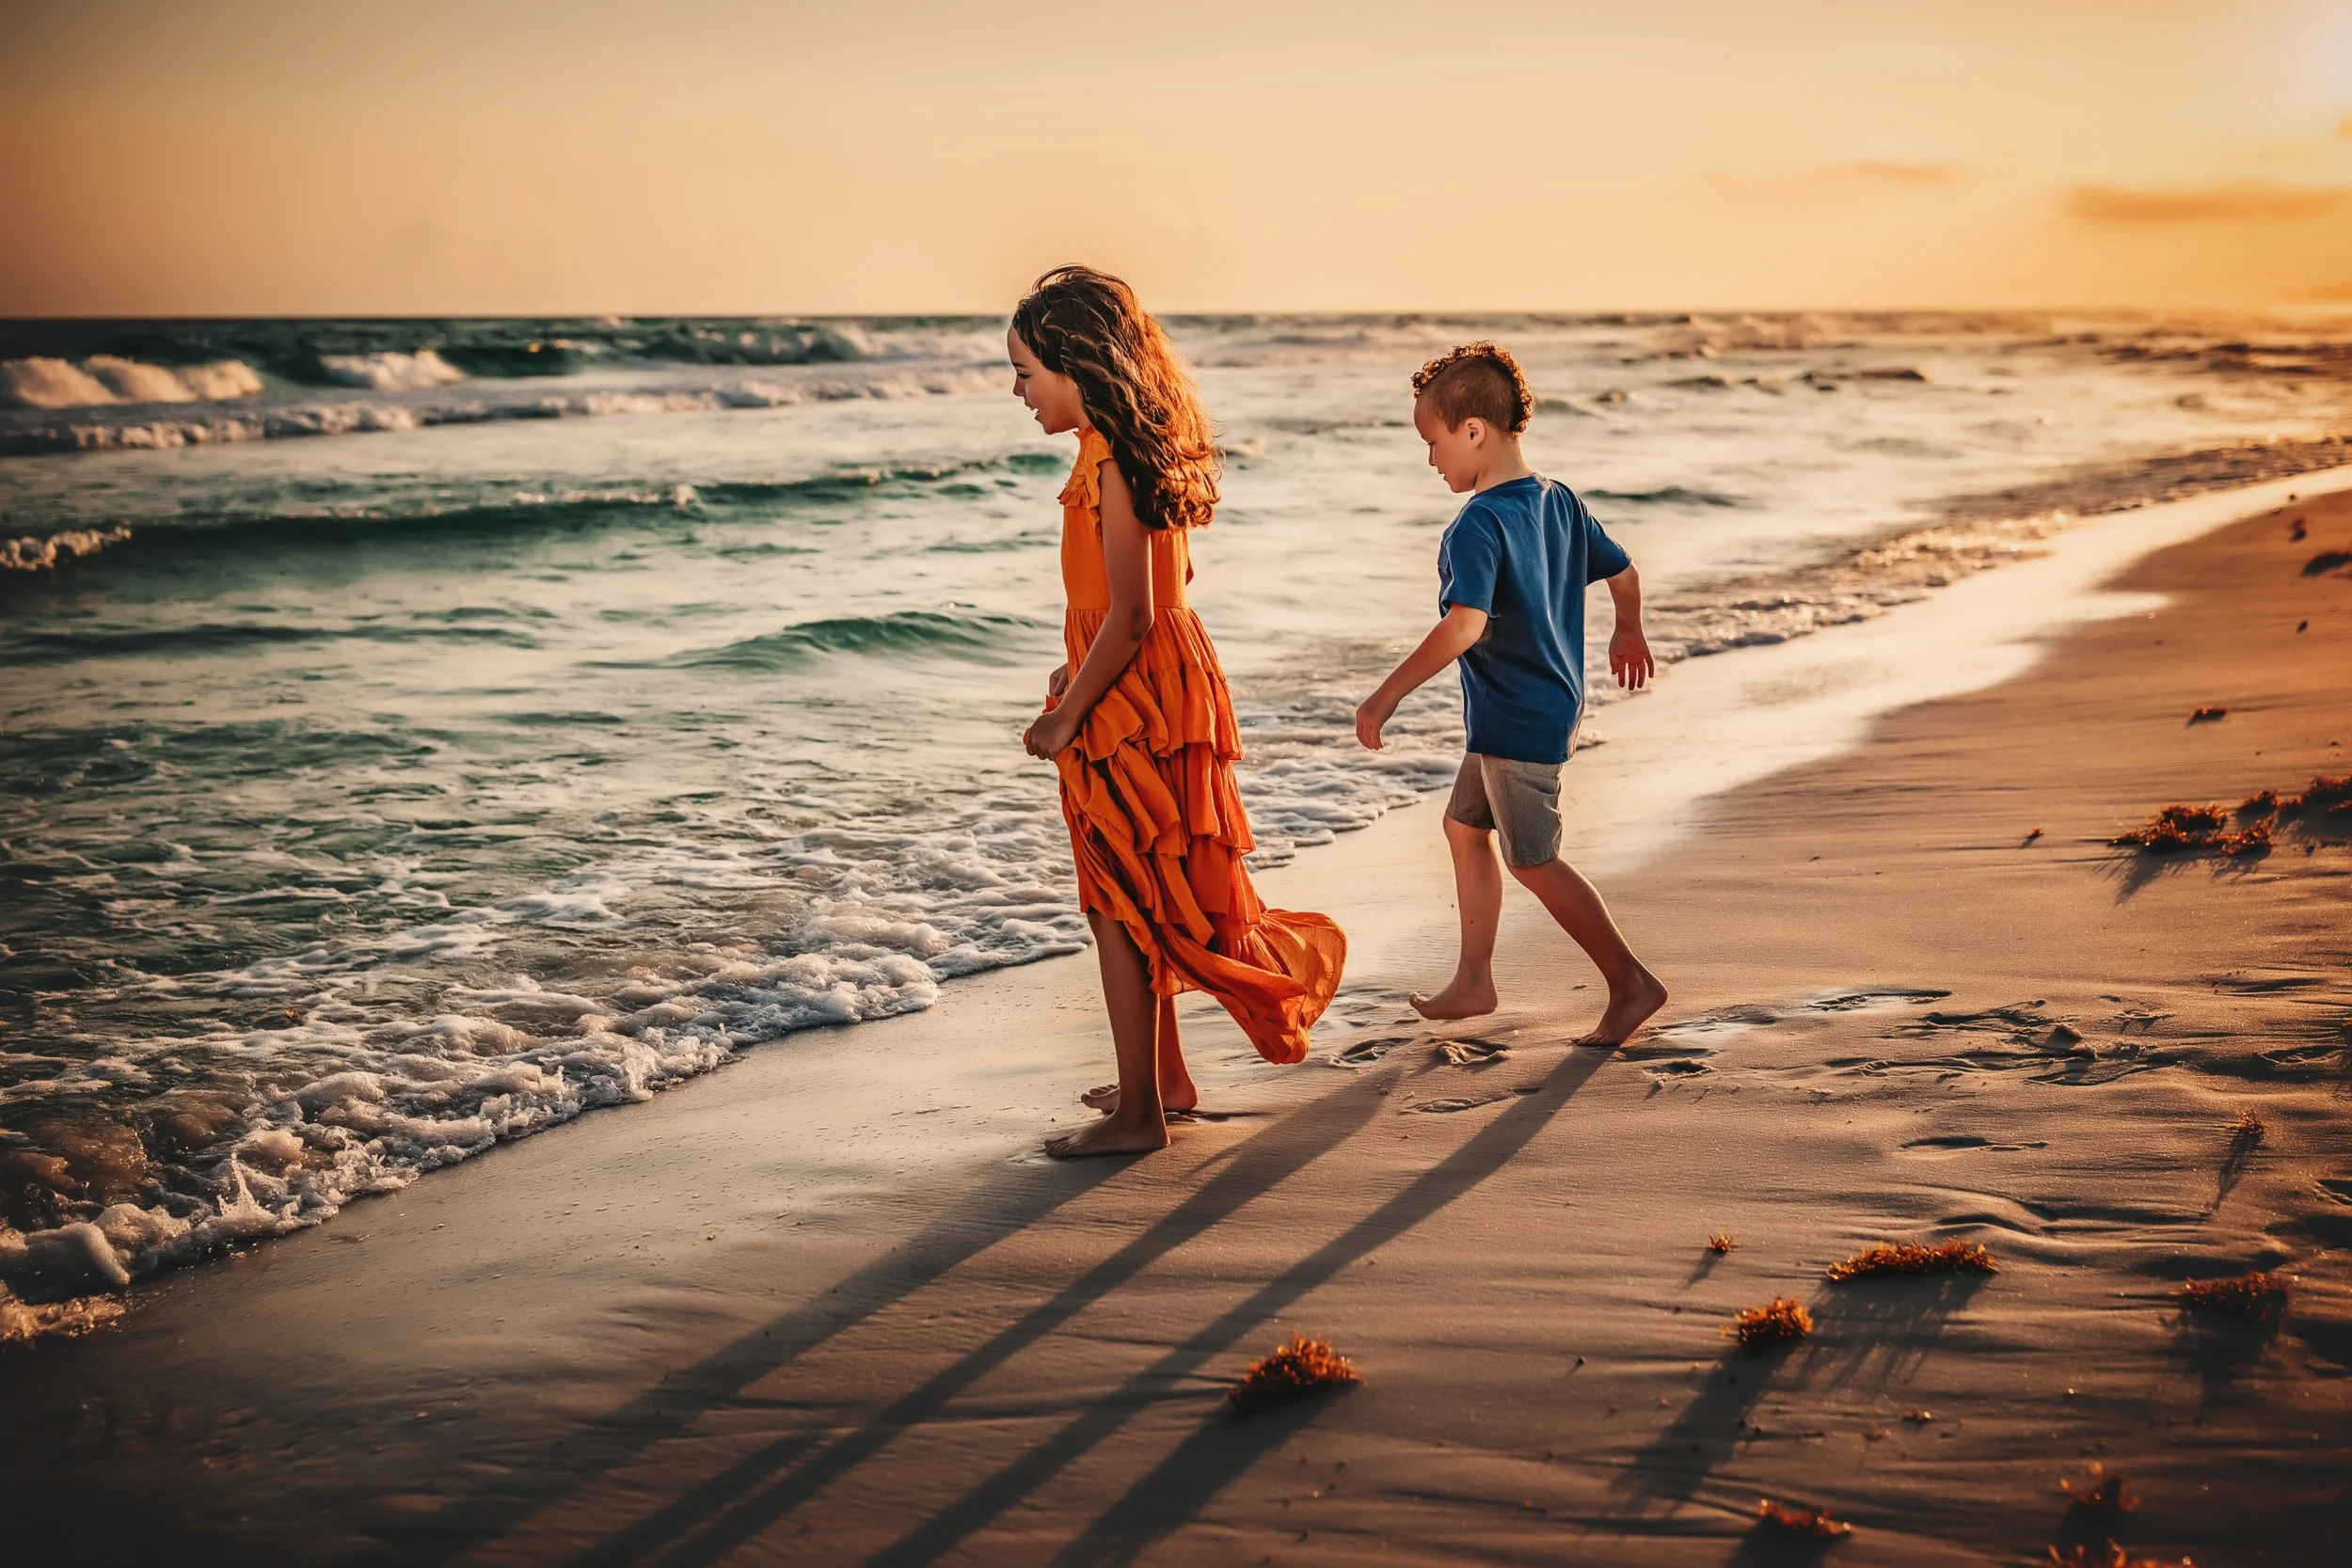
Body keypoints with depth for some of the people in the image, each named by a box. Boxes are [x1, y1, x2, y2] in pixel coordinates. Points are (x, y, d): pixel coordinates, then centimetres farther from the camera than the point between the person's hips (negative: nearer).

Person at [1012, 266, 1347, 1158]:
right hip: (1164, 679, 10)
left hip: (1128, 697, -10)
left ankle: (1138, 1113, 7)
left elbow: (1129, 617, -23)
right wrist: (1081, 673, 21)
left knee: (1119, 905, -1)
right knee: (1135, 899, 19)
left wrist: (1066, 716, -15)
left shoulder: (1109, 460, -21)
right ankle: (1163, 1078, 31)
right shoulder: (1140, 447, 9)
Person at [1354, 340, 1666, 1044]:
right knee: (1466, 827, 19)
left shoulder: (1478, 525, -23)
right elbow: (1624, 572, 16)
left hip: (1518, 721, -10)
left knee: (1533, 861, 2)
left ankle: (1631, 982, 9)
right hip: (1552, 702, 10)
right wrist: (1628, 634, 36)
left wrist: (1388, 694, -31)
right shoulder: (1559, 502, 4)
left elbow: (1464, 626, -35)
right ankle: (1473, 982, 27)